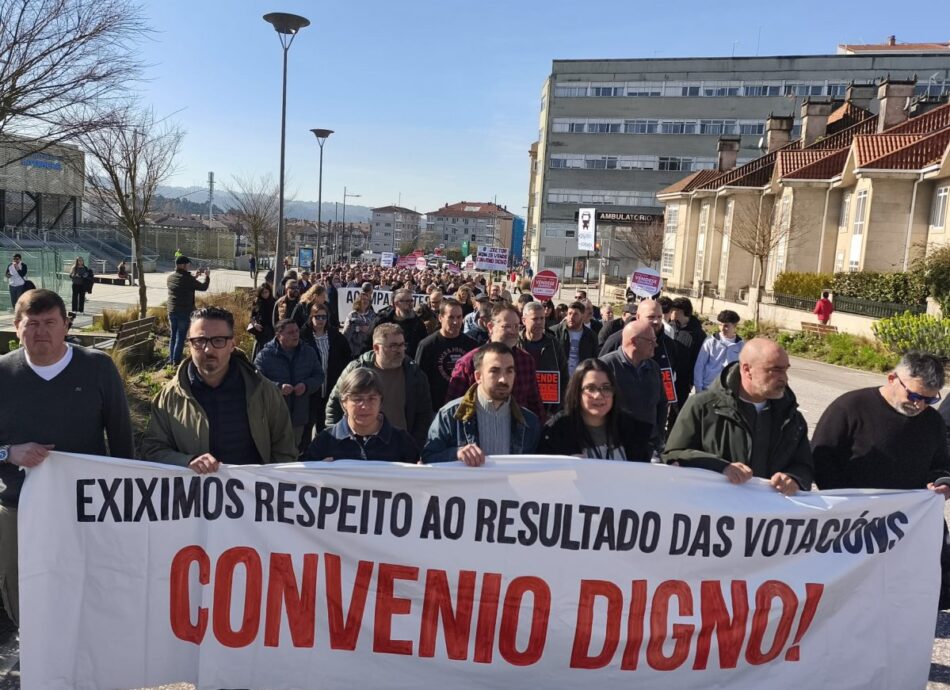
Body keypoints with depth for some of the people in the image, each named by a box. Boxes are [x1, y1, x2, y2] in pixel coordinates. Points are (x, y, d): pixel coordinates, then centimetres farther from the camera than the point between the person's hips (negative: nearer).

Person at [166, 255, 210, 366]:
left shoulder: (170, 278, 4)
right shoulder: (188, 279, -16)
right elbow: (203, 287, -6)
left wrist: (195, 276, 20)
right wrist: (207, 276, 11)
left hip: (172, 311, 6)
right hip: (185, 312, -6)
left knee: (173, 336, 16)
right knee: (180, 337, 0)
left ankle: (171, 359, 20)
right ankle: (176, 361, 2)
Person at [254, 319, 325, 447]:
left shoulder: (309, 353, 6)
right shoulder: (264, 355, -7)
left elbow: (319, 376, 9)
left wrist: (306, 385, -12)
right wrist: (278, 387, -27)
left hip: (298, 417, 4)